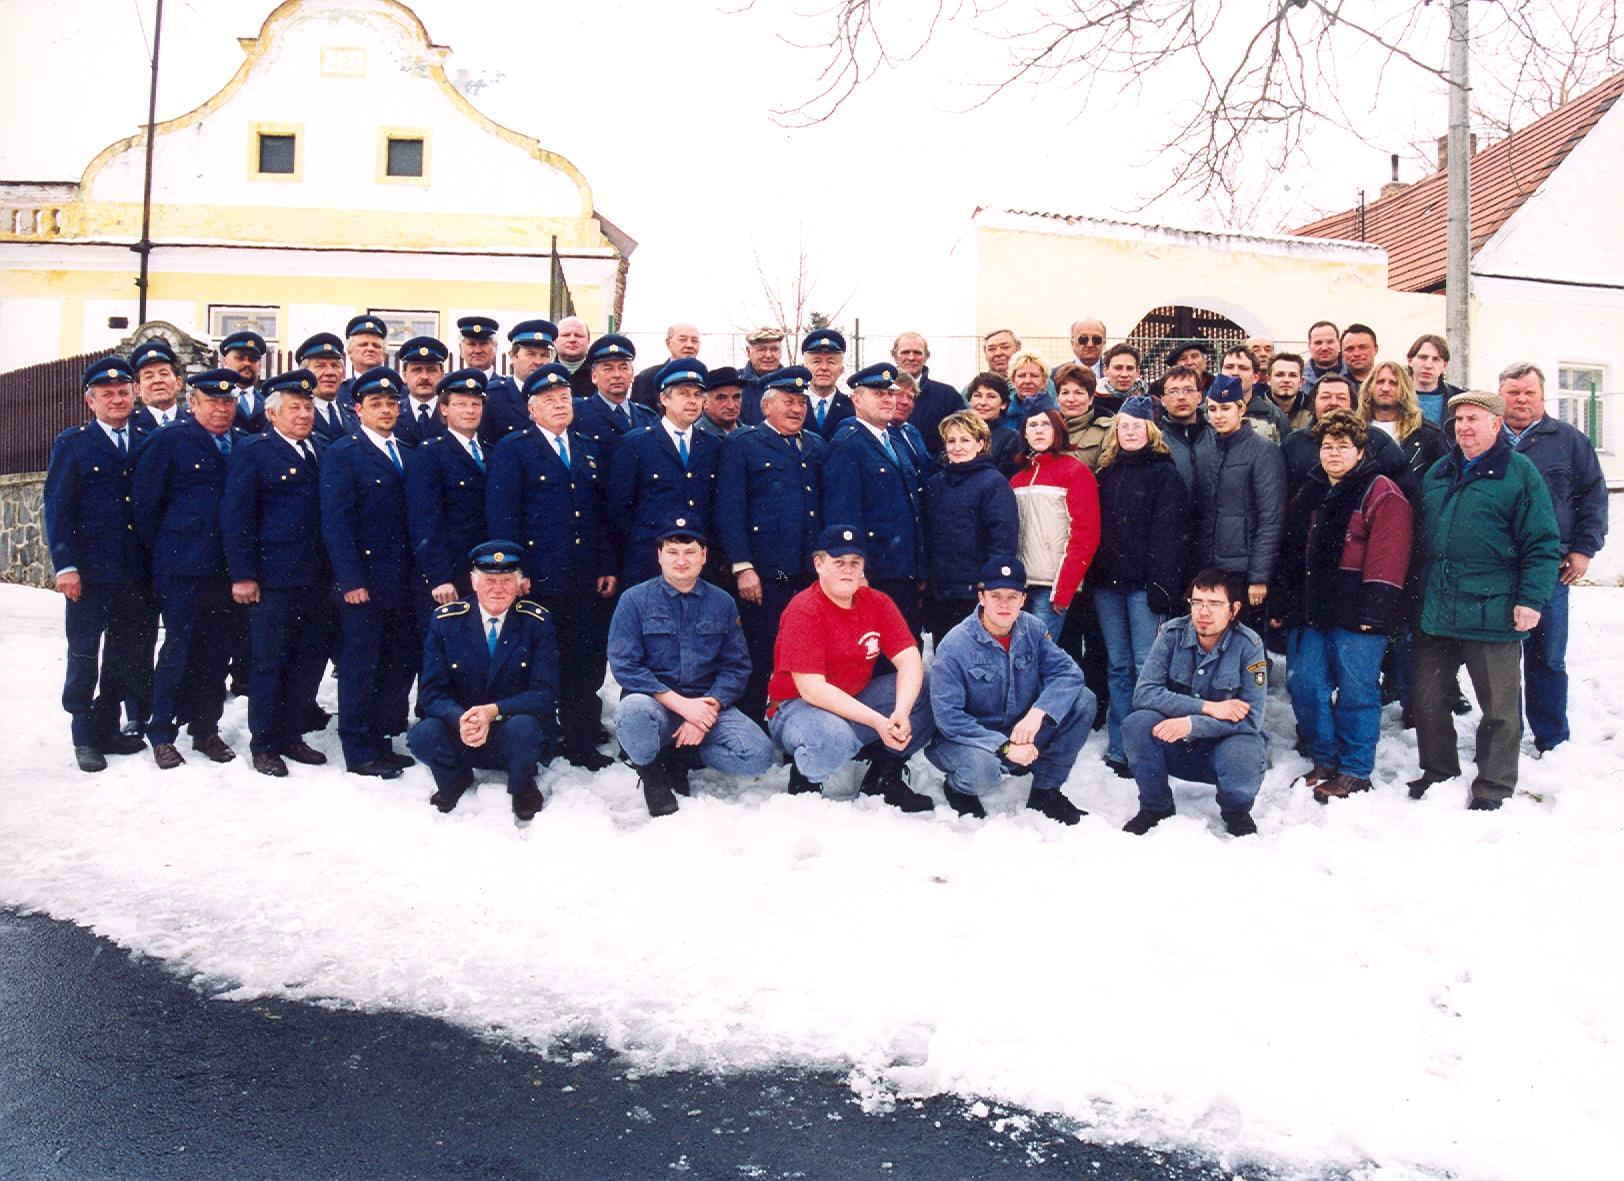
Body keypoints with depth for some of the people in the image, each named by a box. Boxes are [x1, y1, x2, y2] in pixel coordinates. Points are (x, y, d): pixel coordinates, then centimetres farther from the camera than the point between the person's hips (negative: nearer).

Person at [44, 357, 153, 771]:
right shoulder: (72, 444, 0)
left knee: (127, 657, 10)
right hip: (89, 572, -3)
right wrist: (65, 566, -13)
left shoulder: (148, 443, 9)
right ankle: (85, 738, 15)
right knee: (84, 655, 4)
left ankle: (107, 728, 25)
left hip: (136, 571, 4)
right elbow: (57, 508, -5)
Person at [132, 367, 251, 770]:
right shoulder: (169, 442, -2)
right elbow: (144, 502, -3)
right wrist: (161, 551, 0)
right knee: (179, 649, 1)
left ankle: (206, 729, 21)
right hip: (183, 570, -4)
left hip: (230, 569, 4)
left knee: (219, 651, 9)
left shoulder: (246, 445, 11)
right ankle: (162, 734, 14)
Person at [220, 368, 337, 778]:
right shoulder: (253, 454, -2)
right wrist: (242, 575, -11)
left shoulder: (323, 452, 14)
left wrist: (335, 571, 11)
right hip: (273, 579, -6)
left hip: (318, 579, 6)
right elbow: (235, 518, -6)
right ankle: (263, 745, 13)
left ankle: (292, 736, 23)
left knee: (311, 660, 10)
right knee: (269, 663, 2)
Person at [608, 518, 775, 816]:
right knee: (633, 710, -38)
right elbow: (624, 666, -10)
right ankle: (651, 774, -3)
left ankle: (680, 758, 7)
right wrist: (681, 704, -19)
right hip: (655, 704, -3)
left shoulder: (722, 603, 8)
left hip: (708, 705, 3)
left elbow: (737, 666, 3)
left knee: (758, 755, -22)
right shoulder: (635, 599, -1)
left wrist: (710, 708, -16)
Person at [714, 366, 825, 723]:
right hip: (763, 574, -4)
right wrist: (742, 568, -12)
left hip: (811, 573, 4)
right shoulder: (741, 446, 2)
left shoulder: (817, 446, 17)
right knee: (758, 660, 2)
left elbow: (827, 506, 17)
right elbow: (729, 511, -5)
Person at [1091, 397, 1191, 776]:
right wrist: (1092, 575, 7)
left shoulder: (1164, 472, -1)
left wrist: (1162, 585, -17)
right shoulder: (1107, 472, 16)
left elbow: (1169, 533, -9)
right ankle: (1118, 750, 14)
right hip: (1107, 581, 5)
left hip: (1143, 583, -5)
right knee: (1117, 666, 8)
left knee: (1146, 665, -5)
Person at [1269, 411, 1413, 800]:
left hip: (1354, 613, -7)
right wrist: (1279, 605, 16)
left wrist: (1374, 608, -20)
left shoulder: (1380, 493, -4)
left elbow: (1387, 556, -13)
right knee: (1304, 684, 7)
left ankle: (1354, 772, 9)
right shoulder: (1308, 495, 18)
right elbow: (1289, 555, 21)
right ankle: (1324, 762, 21)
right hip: (1309, 608, 7)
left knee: (1356, 691, -1)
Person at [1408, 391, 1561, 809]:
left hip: (1493, 615, -5)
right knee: (1428, 699, 12)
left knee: (1500, 707, 5)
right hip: (1435, 613, 6)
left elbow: (1542, 543, -7)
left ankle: (1493, 787, 17)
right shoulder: (1438, 473, 14)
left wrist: (1531, 599, -14)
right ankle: (1438, 772, 29)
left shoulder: (1520, 472, -3)